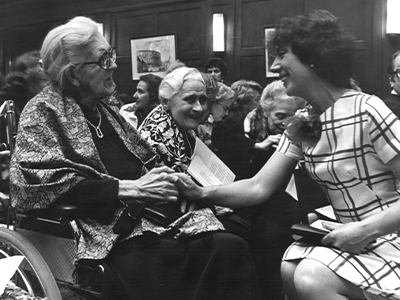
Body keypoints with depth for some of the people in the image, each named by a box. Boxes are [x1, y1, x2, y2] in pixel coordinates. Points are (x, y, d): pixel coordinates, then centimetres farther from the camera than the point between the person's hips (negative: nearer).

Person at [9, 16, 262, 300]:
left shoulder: (104, 104, 21)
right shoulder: (43, 112, 0)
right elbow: (37, 182, -15)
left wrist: (165, 179, 0)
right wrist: (128, 189, -17)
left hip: (152, 211, 7)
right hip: (109, 230, -6)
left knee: (232, 247, -20)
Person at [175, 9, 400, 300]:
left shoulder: (366, 111, -19)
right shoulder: (301, 127, 4)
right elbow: (259, 187, -2)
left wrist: (366, 229, -26)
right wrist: (203, 193, -15)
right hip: (352, 239, 6)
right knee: (290, 269, -16)